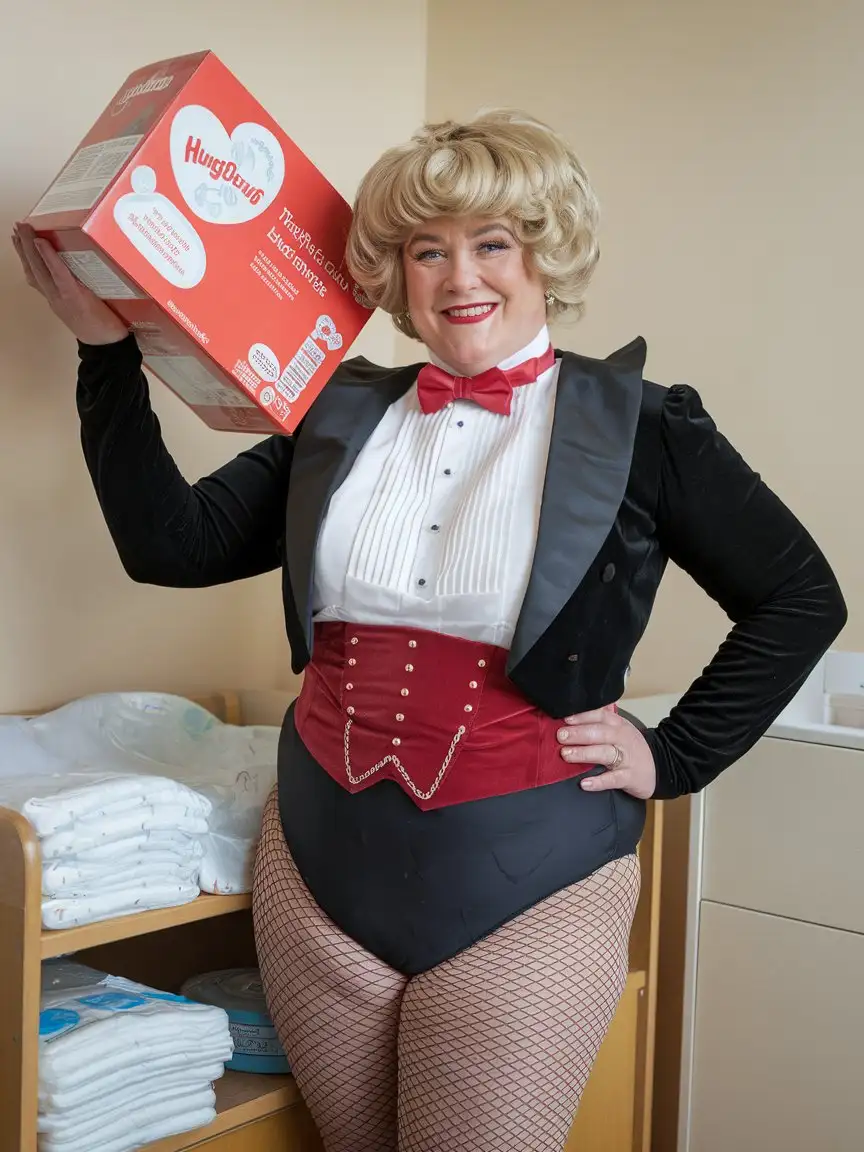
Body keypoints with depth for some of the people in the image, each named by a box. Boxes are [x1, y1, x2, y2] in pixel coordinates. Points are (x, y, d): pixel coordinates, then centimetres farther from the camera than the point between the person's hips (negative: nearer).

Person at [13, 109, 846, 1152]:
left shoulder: (635, 425, -3)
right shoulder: (342, 418, 8)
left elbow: (802, 598, 1)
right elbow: (169, 542, 3)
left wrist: (671, 759, -3)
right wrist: (106, 346, -2)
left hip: (523, 882, -4)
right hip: (320, 866, 4)